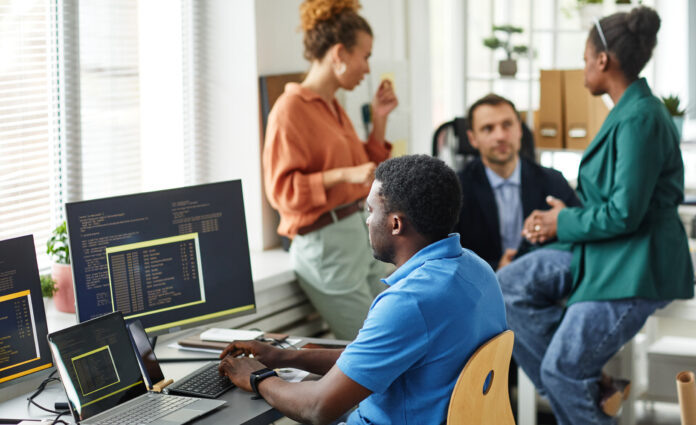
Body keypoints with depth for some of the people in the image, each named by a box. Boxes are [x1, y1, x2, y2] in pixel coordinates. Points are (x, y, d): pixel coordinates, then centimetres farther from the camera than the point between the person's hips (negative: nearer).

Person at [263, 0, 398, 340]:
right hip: (325, 244, -9)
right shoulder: (291, 109, -12)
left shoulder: (333, 108, 13)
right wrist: (343, 175, -25)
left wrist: (379, 120, 13)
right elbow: (281, 189, -17)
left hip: (360, 235, 9)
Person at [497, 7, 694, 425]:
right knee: (511, 285, 1)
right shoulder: (628, 111, 11)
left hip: (636, 268, -10)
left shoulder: (640, 119, -21)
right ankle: (589, 387, 5)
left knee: (561, 371, -9)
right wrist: (567, 215, 2)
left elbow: (625, 214, -24)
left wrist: (565, 223, -9)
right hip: (605, 254, 10)